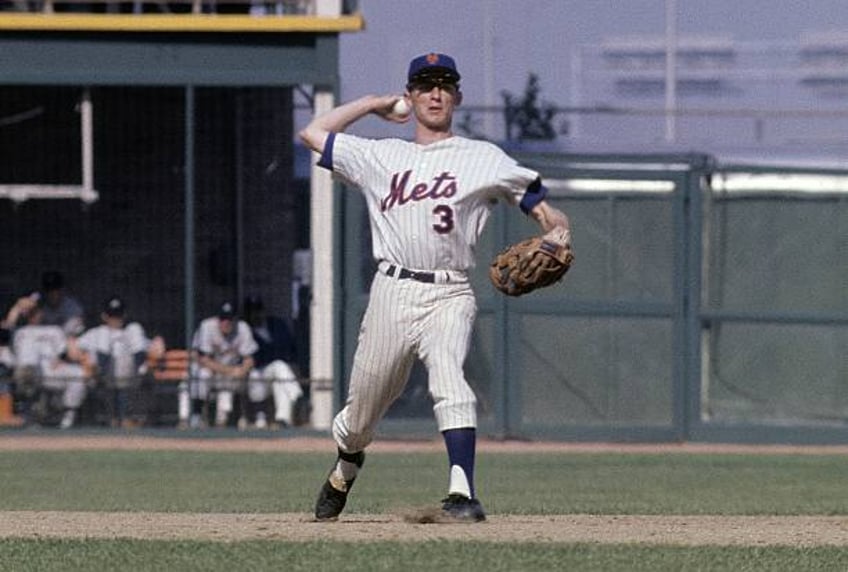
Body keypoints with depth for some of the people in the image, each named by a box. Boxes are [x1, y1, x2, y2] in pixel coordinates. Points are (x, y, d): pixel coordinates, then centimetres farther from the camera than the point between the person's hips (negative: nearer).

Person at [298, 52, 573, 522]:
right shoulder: (380, 156, 18)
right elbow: (313, 133, 25)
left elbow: (541, 206, 7)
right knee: (360, 415, 10)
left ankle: (462, 493, -38)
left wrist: (556, 232, -15)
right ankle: (344, 470, 42)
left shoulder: (482, 158, 10)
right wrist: (373, 104, 26)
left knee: (448, 380, -30)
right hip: (392, 293, 3)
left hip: (449, 297, -3)